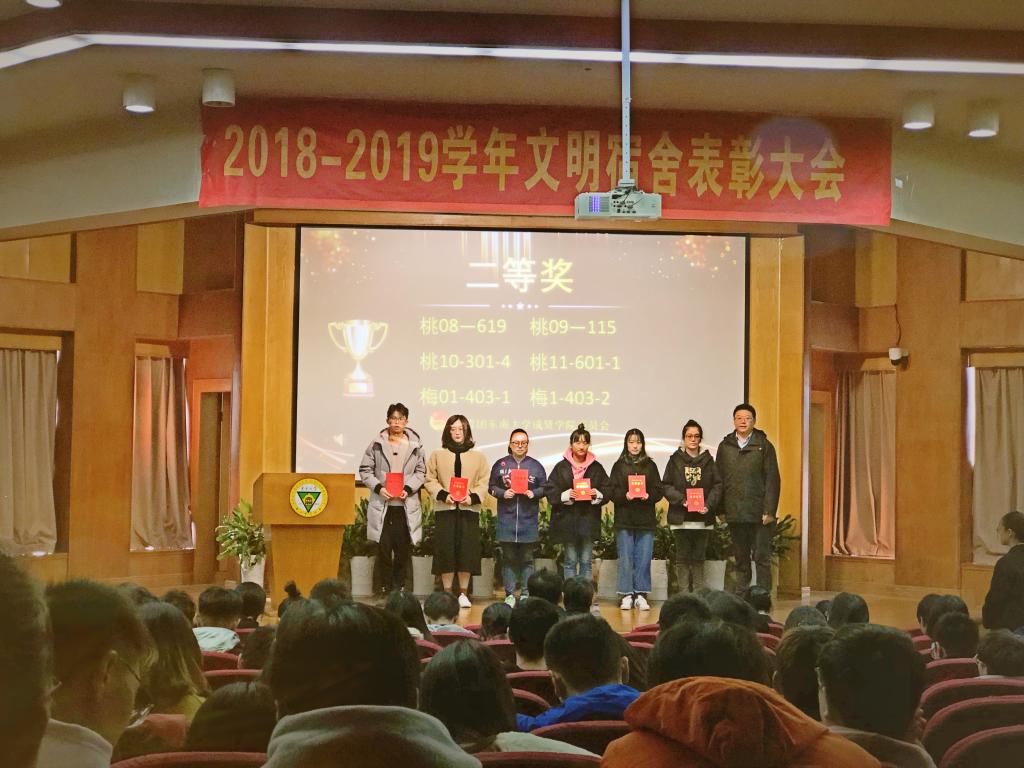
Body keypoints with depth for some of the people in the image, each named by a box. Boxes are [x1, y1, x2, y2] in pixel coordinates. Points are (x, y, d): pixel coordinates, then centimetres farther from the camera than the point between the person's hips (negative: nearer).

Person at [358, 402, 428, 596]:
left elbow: (421, 472, 8)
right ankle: (385, 589, 9)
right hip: (382, 505, -1)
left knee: (404, 549, 1)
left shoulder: (415, 445, 5)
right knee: (384, 549, 1)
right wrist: (379, 488, -10)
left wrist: (408, 489, -8)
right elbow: (365, 470, 5)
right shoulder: (377, 444, 4)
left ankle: (400, 588, 10)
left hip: (406, 505, 1)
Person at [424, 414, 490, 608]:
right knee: (446, 551, -2)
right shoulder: (437, 455, 8)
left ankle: (463, 594, 9)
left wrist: (473, 498, -12)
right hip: (445, 510, 0)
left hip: (469, 510, 0)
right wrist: (443, 495, -12)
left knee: (467, 551, -1)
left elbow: (483, 483, 5)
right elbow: (430, 480, 3)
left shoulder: (478, 457, 10)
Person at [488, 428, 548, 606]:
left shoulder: (536, 466, 6)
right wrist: (503, 493, -11)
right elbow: (491, 486, 7)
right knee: (508, 558, 3)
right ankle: (509, 594, 9)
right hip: (507, 518, 0)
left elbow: (544, 488, 9)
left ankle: (525, 593, 10)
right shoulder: (500, 464, 5)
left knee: (527, 558, 4)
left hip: (528, 518, 0)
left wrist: (534, 493, -10)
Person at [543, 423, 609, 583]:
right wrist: (565, 495, -18)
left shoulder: (596, 467, 6)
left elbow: (607, 491, 8)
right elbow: (550, 492, -2)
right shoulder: (561, 467, 0)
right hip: (567, 520, -1)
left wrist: (598, 494, -12)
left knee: (586, 561, 7)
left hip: (588, 519, 1)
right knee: (570, 561, 4)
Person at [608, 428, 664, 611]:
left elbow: (659, 491, 6)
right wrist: (625, 495, -17)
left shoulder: (650, 465, 9)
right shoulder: (619, 466, 6)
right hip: (624, 520, -1)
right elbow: (611, 492, 1)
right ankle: (627, 595, 6)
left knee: (644, 558, 1)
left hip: (646, 520, 1)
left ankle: (641, 595, 9)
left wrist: (649, 496, -13)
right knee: (626, 559, 0)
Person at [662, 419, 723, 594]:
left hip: (703, 518, 1)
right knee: (682, 558, 1)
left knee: (699, 558, 6)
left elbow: (717, 486, 4)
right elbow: (666, 486, 0)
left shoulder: (708, 461, 8)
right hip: (680, 518, -1)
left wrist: (708, 505, -11)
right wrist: (681, 500, -14)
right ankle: (684, 594, 4)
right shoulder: (675, 460, 4)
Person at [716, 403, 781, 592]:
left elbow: (772, 480, -3)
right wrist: (720, 509, 3)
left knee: (761, 558, -1)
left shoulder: (764, 446, 1)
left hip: (759, 513, -3)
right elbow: (718, 479, 9)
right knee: (740, 560, 10)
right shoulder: (725, 446, 10)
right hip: (734, 513, 3)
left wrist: (769, 510, -10)